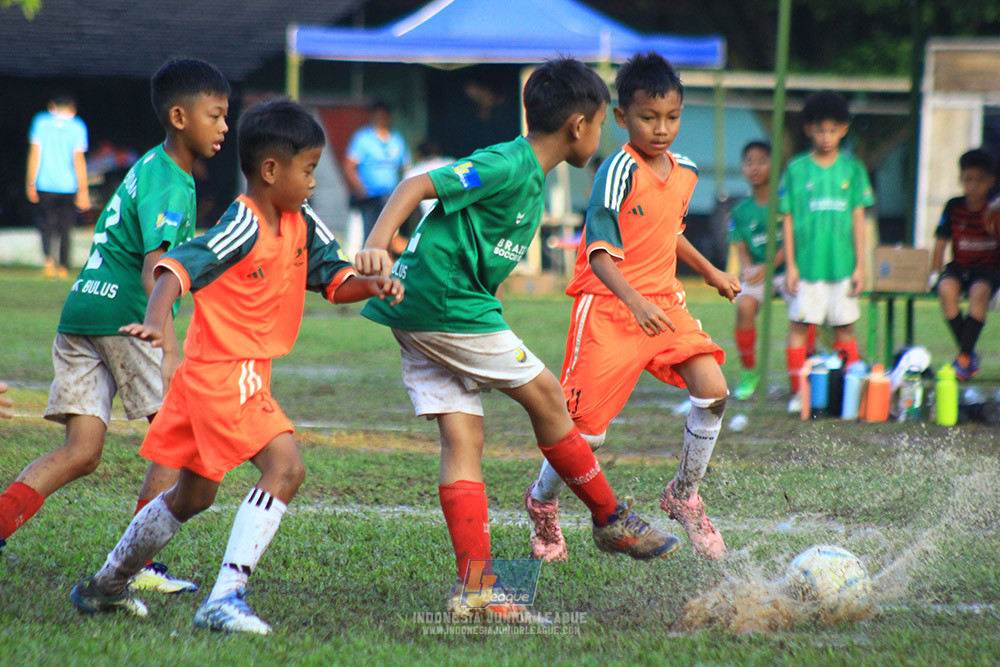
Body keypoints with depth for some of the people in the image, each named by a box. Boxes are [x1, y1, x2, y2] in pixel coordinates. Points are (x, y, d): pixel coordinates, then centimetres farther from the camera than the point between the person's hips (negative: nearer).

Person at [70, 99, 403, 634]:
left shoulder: (301, 224, 6)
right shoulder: (244, 227, -20)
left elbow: (332, 278, 10)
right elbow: (179, 266, -30)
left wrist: (370, 285, -11)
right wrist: (156, 318, -48)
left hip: (244, 376, 10)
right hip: (224, 370, -10)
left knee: (193, 495, 21)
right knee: (284, 465, -23)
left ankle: (104, 586, 36)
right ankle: (224, 600, -26)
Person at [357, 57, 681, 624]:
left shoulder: (530, 175, 17)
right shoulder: (509, 166, -13)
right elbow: (419, 186, -21)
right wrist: (377, 245, -33)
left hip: (420, 316, 10)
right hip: (447, 302, -10)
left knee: (463, 438, 3)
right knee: (547, 397, 2)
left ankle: (474, 586, -3)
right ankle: (612, 521, 16)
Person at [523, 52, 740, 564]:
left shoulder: (685, 172, 7)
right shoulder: (619, 172, -17)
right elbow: (599, 253, -24)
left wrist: (710, 272, 34)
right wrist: (635, 302, -37)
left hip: (663, 301, 6)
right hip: (609, 306, -6)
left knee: (712, 389, -13)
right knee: (588, 428, -4)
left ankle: (684, 495, 7)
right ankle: (542, 503, 25)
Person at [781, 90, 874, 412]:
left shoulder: (853, 169, 6)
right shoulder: (796, 169, 1)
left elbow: (858, 218, 7)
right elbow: (788, 219, 3)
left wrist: (860, 265, 4)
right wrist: (790, 264, -2)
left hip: (842, 264, 1)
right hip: (806, 265, -1)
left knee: (844, 326, 6)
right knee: (799, 324, -2)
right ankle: (797, 392, 3)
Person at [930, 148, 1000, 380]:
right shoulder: (954, 207, 2)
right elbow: (942, 241, 7)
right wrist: (935, 272, 0)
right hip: (959, 265, 2)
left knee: (980, 291, -36)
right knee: (947, 288, -31)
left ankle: (964, 356, -26)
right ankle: (970, 355, -20)